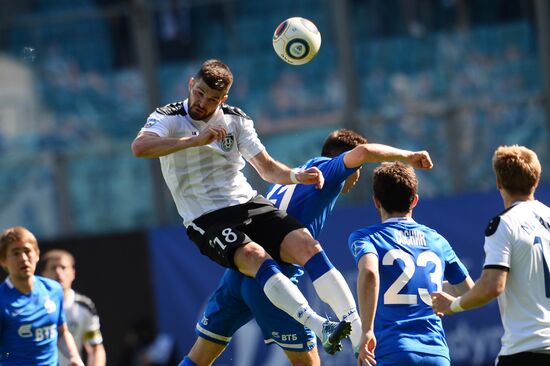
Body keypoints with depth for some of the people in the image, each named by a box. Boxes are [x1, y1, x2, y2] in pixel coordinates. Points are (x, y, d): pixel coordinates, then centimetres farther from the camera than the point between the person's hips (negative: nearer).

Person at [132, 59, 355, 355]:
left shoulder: (235, 119, 11)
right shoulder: (168, 118, -2)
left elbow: (267, 168, 13)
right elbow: (139, 147, -23)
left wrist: (296, 176, -9)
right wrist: (195, 140, -26)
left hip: (248, 205, 5)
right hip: (206, 220, -4)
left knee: (306, 245, -21)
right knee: (255, 256, -34)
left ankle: (357, 329, -26)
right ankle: (322, 329, -44)